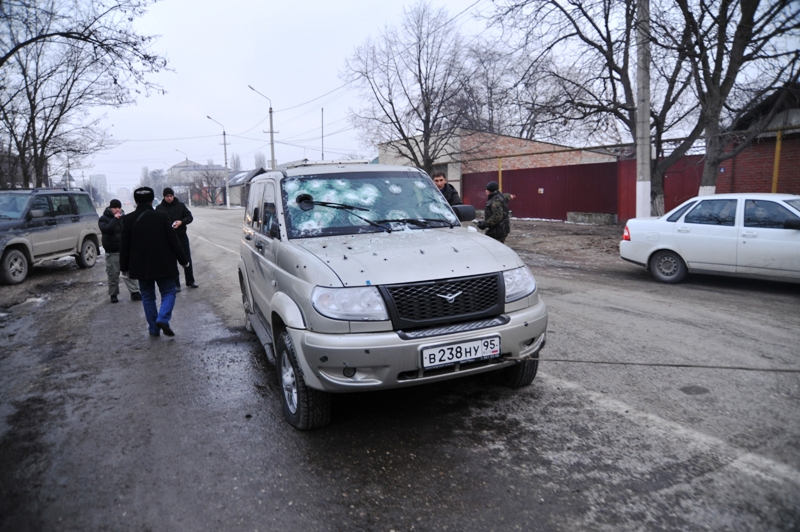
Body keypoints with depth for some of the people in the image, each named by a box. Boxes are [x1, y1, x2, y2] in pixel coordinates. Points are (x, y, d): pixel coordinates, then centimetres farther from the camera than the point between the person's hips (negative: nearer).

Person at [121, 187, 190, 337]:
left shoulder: (128, 220, -2)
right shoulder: (162, 216, -8)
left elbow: (124, 246, 1)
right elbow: (173, 241, -5)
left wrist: (124, 267, 11)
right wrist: (183, 260, 4)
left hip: (141, 266, 2)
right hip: (163, 264, -2)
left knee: (148, 297, 12)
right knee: (168, 292, 8)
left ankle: (154, 328, 13)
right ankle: (163, 319, -14)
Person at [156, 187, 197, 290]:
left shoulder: (180, 205, 2)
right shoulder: (160, 208, -1)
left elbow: (189, 217, 1)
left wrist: (181, 222, -17)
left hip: (182, 236, 1)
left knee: (187, 259, 8)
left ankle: (190, 281, 21)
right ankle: (176, 284, 11)